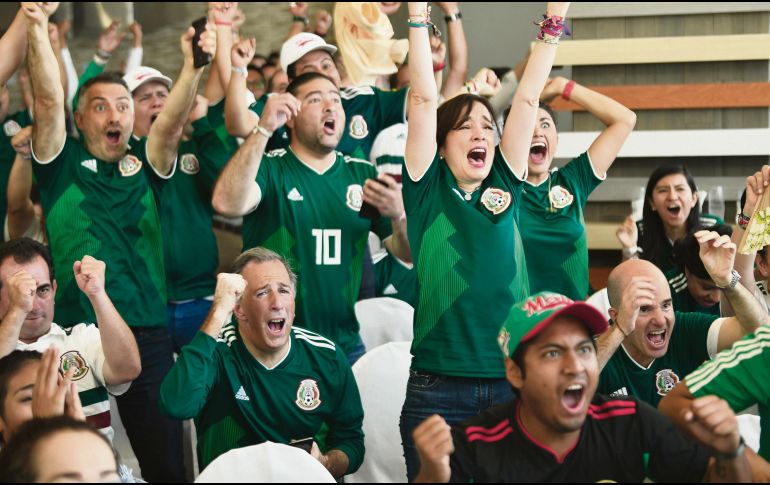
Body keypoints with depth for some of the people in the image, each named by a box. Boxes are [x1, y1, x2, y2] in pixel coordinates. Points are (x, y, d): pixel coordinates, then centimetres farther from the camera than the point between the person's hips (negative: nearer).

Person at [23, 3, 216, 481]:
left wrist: (193, 68, -24)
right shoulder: (63, 161, 7)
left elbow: (173, 118, -7)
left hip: (147, 331, 1)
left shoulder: (145, 163, 10)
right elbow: (49, 101, -6)